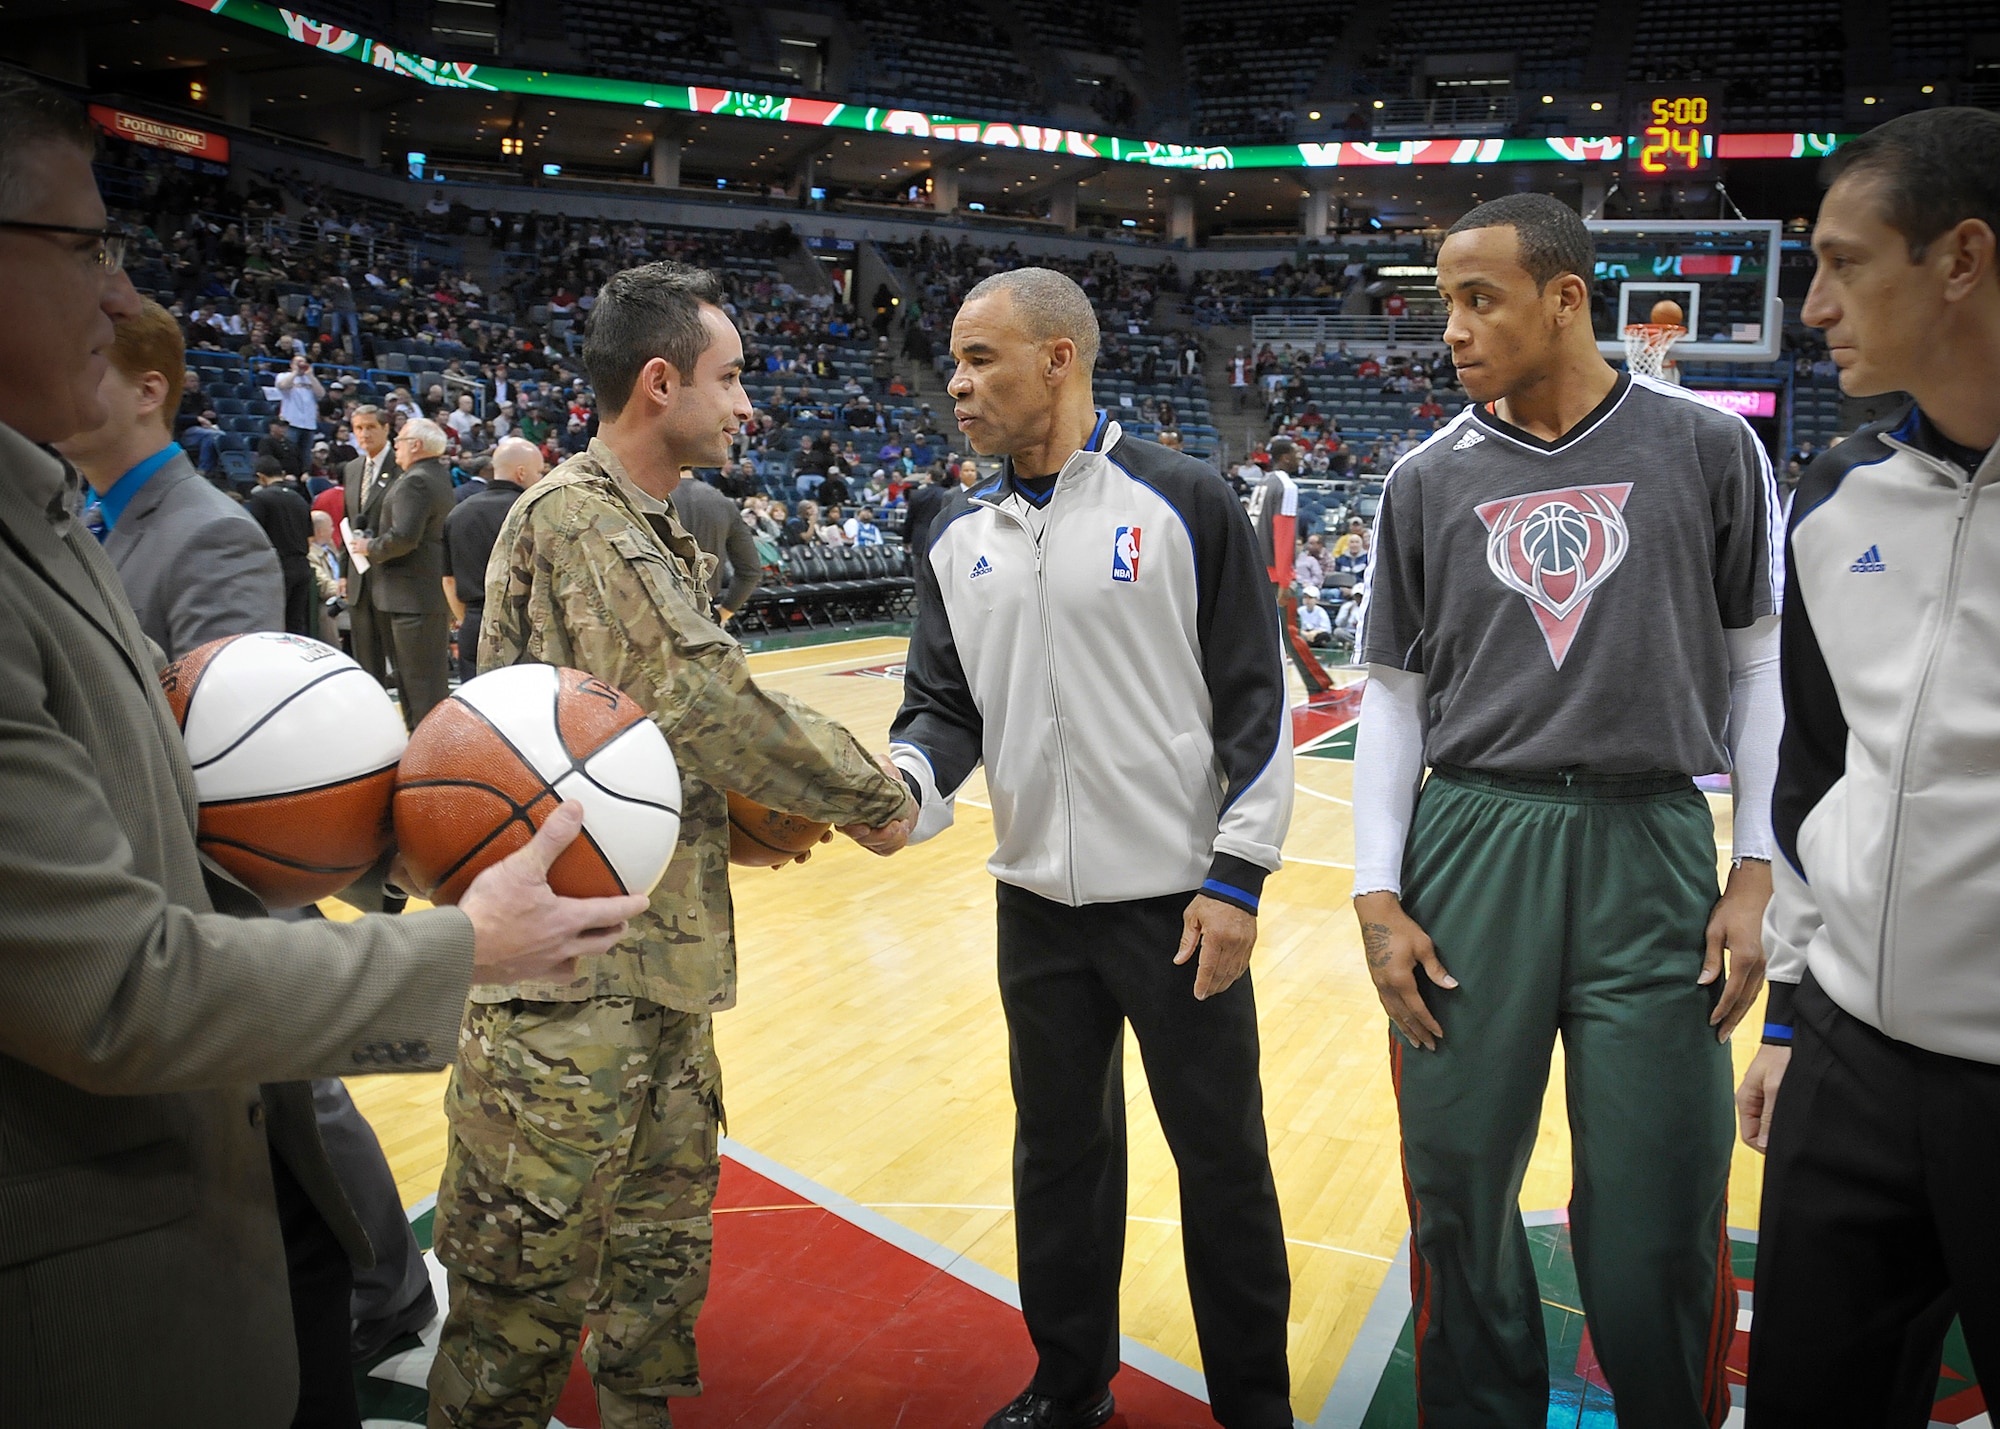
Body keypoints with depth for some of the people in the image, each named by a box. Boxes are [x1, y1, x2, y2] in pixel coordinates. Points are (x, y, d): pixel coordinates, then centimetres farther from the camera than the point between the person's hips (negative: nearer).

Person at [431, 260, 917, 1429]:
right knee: (532, 1280, 3)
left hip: (664, 960, 9)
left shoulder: (660, 534, 14)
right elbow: (705, 700, -22)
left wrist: (757, 811, 1)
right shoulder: (573, 518, -15)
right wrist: (875, 795, -11)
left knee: (662, 1257, 20)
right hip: (571, 978, -9)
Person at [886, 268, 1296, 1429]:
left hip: (1180, 902, -4)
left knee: (1221, 1155, 8)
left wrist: (1238, 875, -11)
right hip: (1039, 904, 5)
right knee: (1061, 1150, 17)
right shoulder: (962, 538, 7)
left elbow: (1256, 698, -7)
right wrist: (902, 784, -15)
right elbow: (947, 707, 7)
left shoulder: (1181, 503, -7)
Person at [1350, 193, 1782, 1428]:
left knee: (1658, 1214, 4)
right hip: (1472, 840, 2)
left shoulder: (1708, 448, 3)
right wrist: (1379, 897, 1)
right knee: (1459, 1187, 8)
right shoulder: (1430, 480, 7)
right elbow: (1395, 695, 8)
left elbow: (1760, 663, 6)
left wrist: (1757, 872, 0)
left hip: (1652, 847, -1)